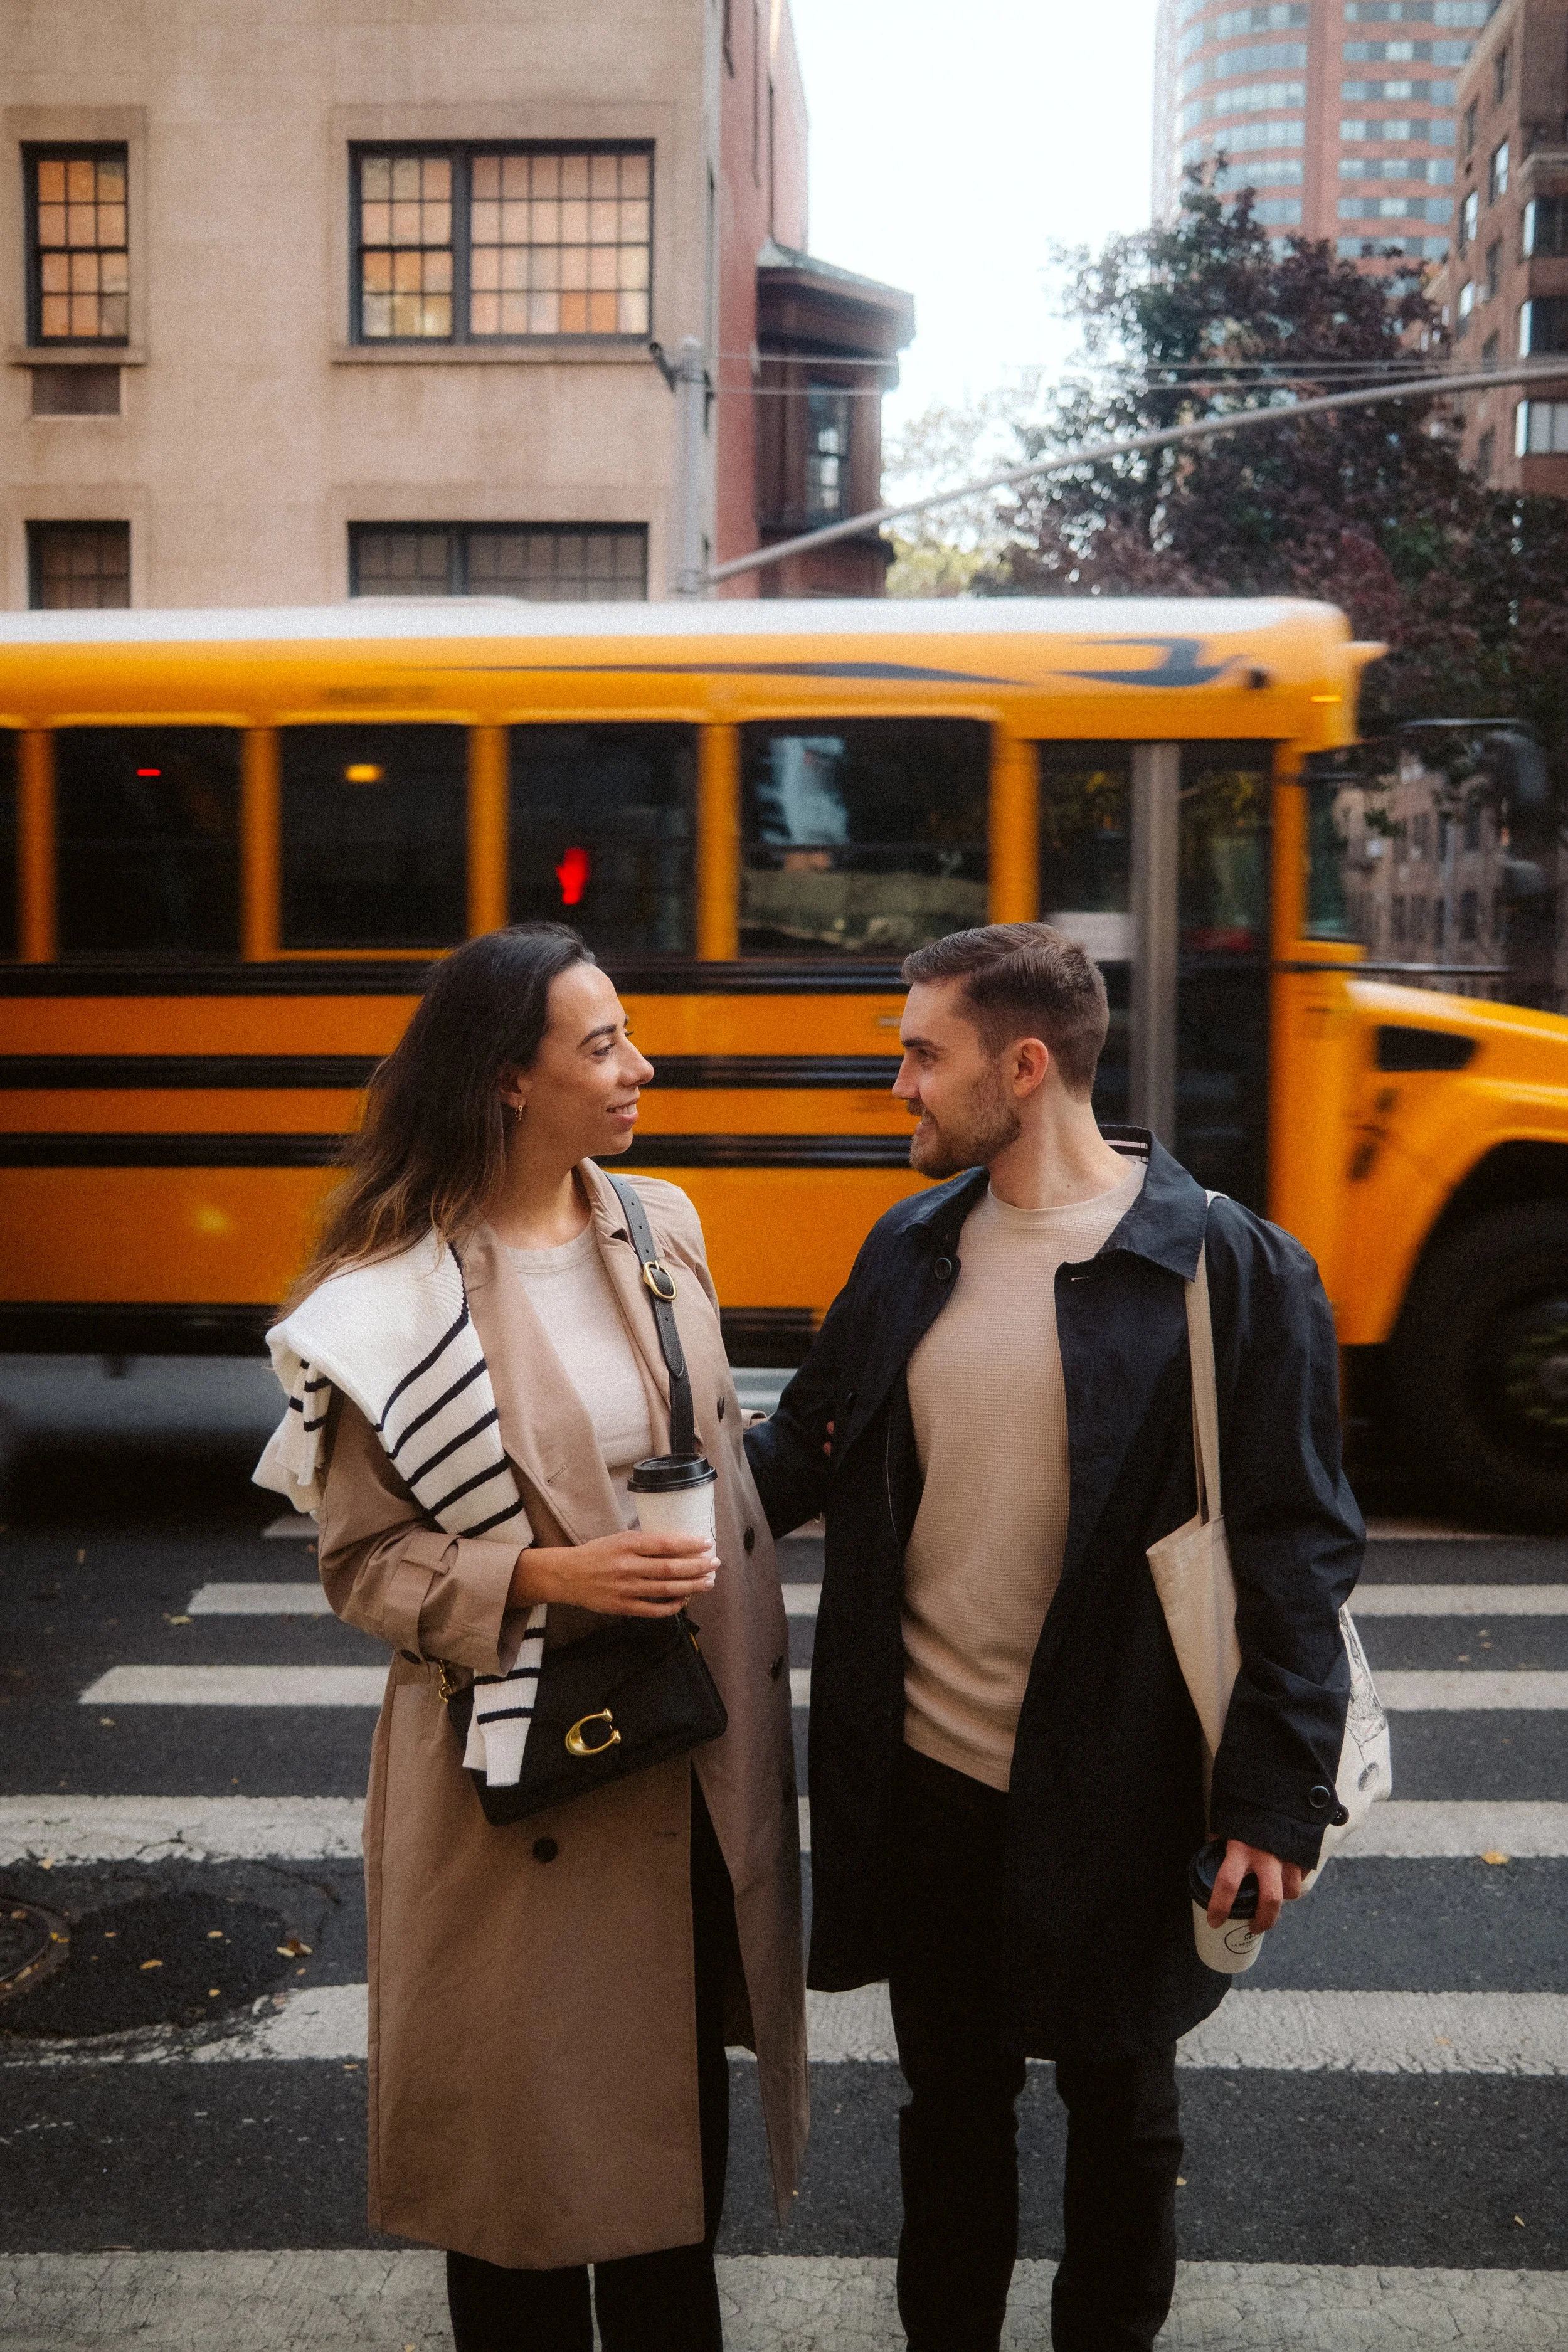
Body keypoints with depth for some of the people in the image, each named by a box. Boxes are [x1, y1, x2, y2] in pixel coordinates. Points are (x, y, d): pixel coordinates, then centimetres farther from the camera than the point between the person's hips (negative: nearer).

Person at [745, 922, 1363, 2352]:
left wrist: (1278, 1799, -14)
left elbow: (1297, 1552, -12)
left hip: (1109, 1800, -4)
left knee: (1118, 2102, 18)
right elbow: (806, 1455, 10)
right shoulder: (910, 1249, 2)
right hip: (922, 1779, 4)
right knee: (952, 2092, 21)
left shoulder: (1232, 1268, -13)